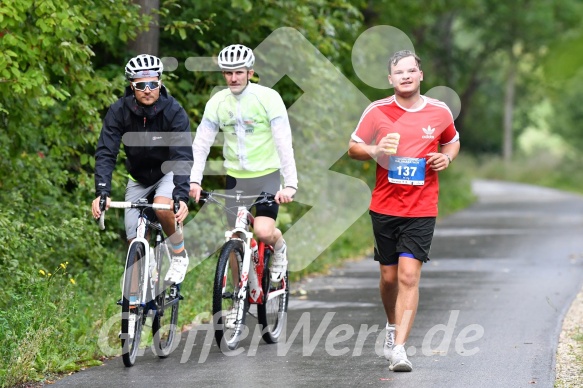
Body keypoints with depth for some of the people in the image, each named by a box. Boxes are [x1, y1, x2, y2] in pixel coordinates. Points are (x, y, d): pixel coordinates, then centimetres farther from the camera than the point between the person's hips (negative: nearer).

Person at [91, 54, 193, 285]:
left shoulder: (174, 112, -25)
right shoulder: (119, 112, -20)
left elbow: (183, 157, -34)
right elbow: (105, 153, -25)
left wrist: (181, 196, -48)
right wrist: (102, 193, -40)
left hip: (168, 172, -3)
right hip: (139, 178, 3)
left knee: (162, 205, -33)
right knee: (135, 243, -3)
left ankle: (179, 255, -8)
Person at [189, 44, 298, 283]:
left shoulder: (268, 98, -12)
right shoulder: (217, 102, -1)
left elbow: (284, 143, -18)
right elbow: (201, 144, -3)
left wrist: (291, 184, -27)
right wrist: (194, 180, -17)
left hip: (267, 175, -4)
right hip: (235, 177, 4)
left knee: (263, 232, -22)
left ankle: (279, 247, 12)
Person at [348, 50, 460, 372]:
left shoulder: (439, 112, 1)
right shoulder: (377, 111, -2)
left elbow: (452, 141, 20)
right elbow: (353, 148, 6)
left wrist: (446, 157, -2)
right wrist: (376, 150, -15)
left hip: (421, 211, -1)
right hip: (384, 208, 1)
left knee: (409, 277, -12)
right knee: (389, 276, 11)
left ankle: (398, 348, -14)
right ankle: (393, 326, 39)